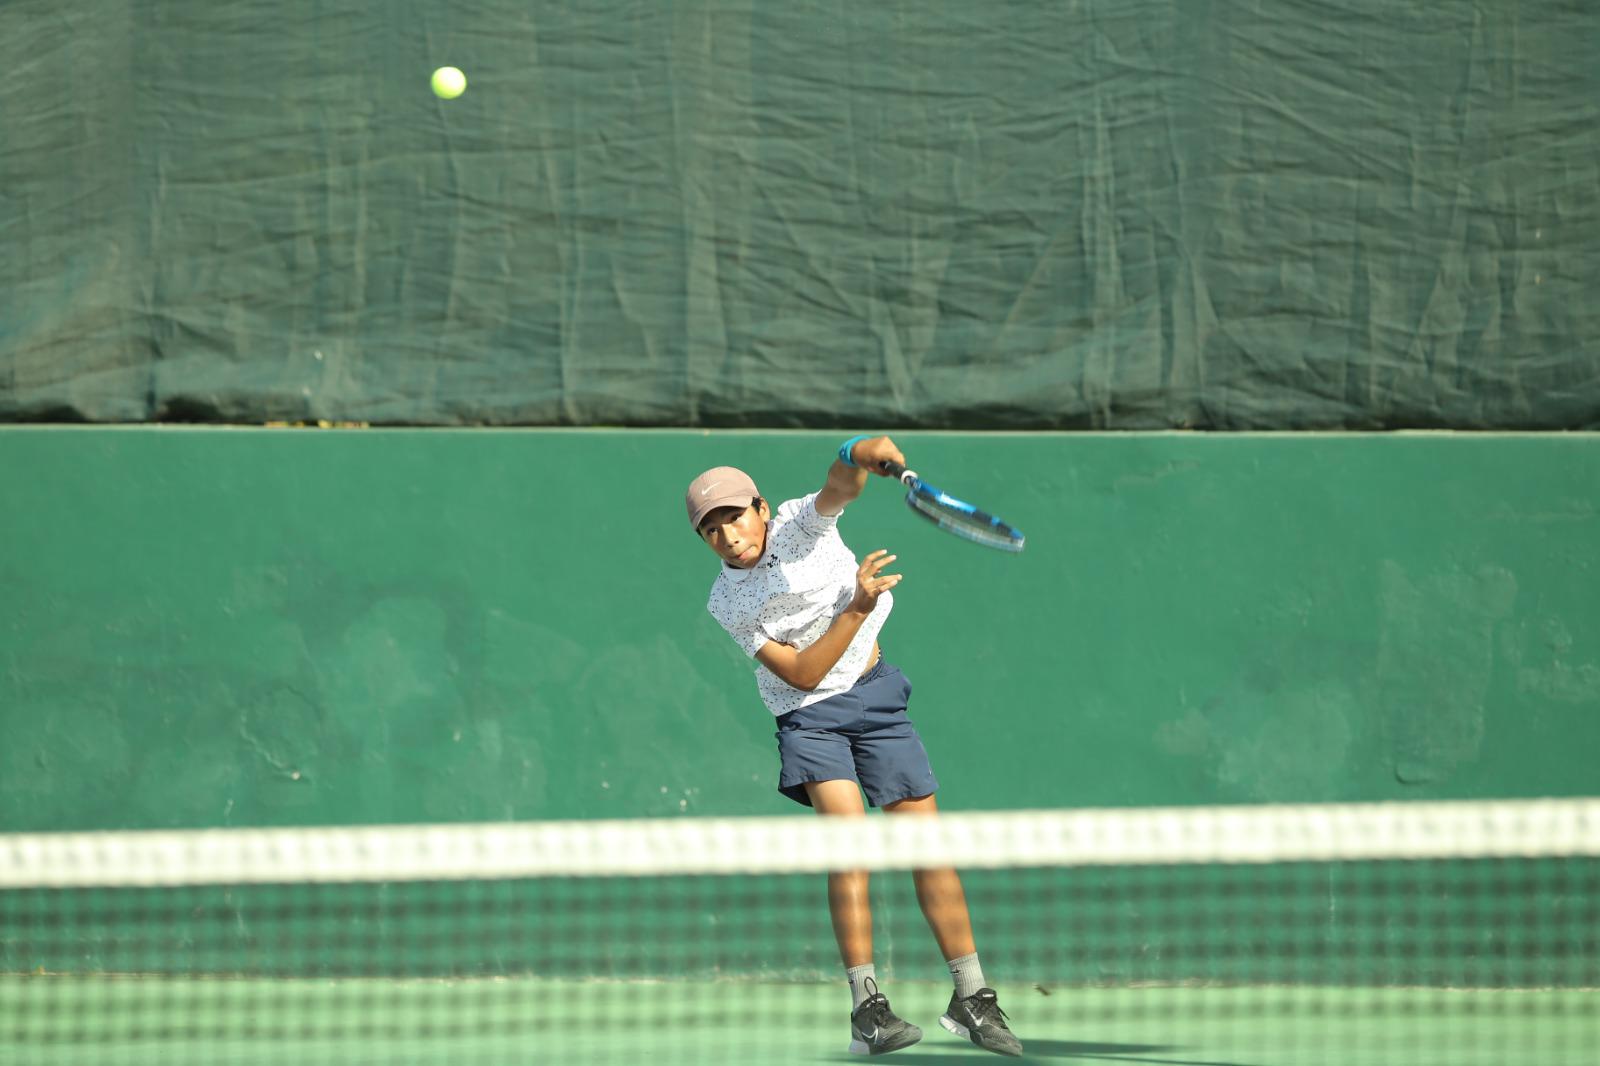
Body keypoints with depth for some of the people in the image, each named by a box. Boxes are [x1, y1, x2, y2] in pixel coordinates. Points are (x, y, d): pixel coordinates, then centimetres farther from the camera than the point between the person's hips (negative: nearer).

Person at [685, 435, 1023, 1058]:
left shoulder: (800, 523, -6)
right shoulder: (727, 604, -7)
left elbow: (839, 487, -28)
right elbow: (802, 674, -15)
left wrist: (857, 457, -52)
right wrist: (857, 608, -25)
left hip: (874, 695, 2)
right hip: (808, 716, -2)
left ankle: (971, 998, 7)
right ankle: (866, 1006, -23)